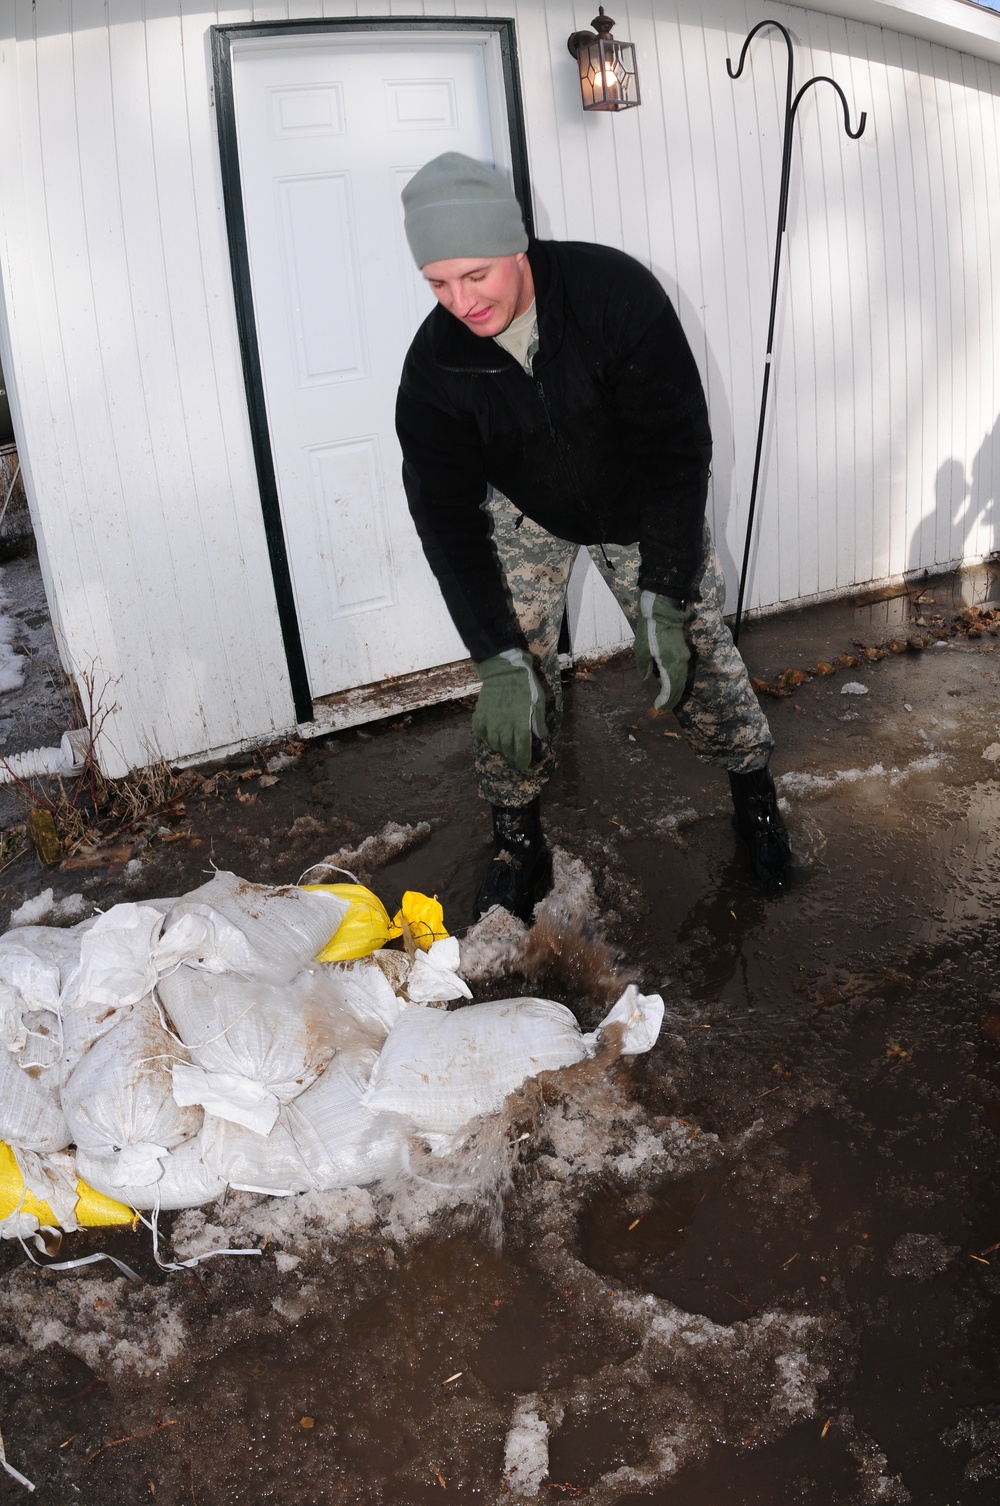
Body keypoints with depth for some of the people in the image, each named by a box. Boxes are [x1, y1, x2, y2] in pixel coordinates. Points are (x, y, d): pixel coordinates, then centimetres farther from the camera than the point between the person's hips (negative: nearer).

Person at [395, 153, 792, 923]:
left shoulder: (617, 291, -31)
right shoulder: (436, 361, -25)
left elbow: (677, 446, -28)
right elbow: (448, 514, -21)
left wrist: (664, 598, -33)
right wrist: (497, 657, -29)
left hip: (643, 505, -1)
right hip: (527, 512, 1)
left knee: (696, 651, -2)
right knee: (516, 669, -9)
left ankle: (755, 798, 23)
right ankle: (519, 845, 9)